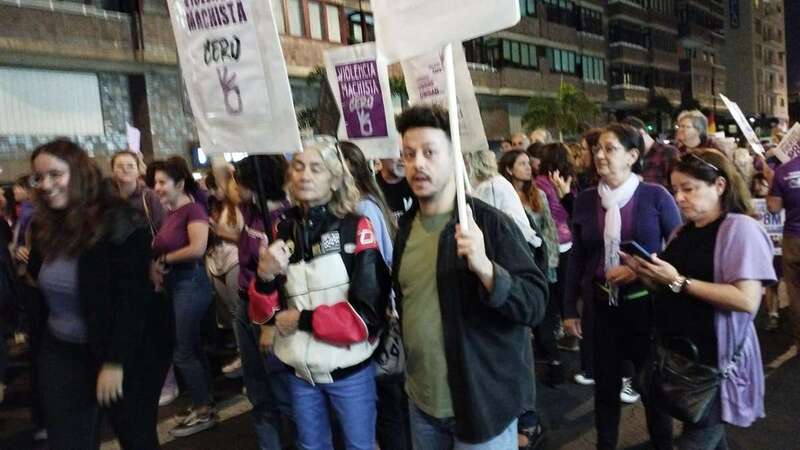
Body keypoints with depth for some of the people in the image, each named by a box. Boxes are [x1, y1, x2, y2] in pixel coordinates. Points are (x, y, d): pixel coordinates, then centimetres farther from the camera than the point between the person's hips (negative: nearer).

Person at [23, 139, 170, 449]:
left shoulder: (121, 225, -18)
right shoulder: (44, 227, 3)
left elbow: (132, 299, -21)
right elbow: (42, 286, 14)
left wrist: (115, 362, -23)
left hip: (127, 354, -5)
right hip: (61, 354, 6)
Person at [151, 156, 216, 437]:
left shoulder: (193, 209, -14)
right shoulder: (171, 213, 11)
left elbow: (198, 249, -27)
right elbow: (162, 247, 16)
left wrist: (164, 259, -13)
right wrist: (158, 267, -5)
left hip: (190, 283, -9)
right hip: (174, 283, 9)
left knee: (183, 352, -2)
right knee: (193, 348, 16)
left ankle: (204, 411, 11)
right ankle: (203, 404, 28)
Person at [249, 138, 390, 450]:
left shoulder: (357, 228, -11)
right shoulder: (283, 230, 1)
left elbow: (369, 313, -16)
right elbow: (263, 314, 0)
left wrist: (304, 320, -13)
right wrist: (265, 277, -19)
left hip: (349, 370, -4)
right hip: (300, 370, 4)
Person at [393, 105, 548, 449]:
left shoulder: (491, 223, -15)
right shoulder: (406, 227, 2)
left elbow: (536, 306, -20)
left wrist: (484, 268, -35)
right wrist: (409, 369, 9)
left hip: (481, 400, -5)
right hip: (422, 398, 5)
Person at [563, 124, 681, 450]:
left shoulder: (655, 196, -7)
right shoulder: (585, 200, 1)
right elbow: (577, 258, 5)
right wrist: (569, 309, 5)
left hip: (647, 304, -2)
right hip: (602, 306, 2)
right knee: (605, 384, 13)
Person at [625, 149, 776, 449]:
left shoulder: (740, 228, -13)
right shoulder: (683, 233, 10)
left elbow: (747, 300, -23)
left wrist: (679, 281, -23)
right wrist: (646, 275, -2)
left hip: (717, 359, -7)